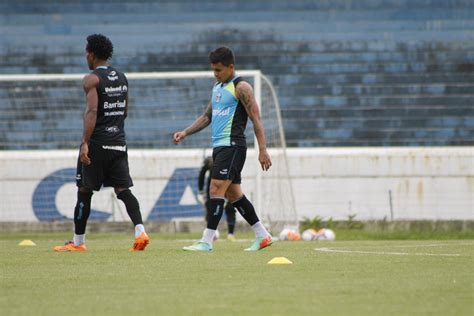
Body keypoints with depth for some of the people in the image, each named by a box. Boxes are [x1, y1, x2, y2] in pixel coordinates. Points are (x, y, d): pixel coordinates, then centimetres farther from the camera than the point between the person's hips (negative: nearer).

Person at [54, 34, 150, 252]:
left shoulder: (92, 79, -10)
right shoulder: (121, 78, 14)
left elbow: (91, 111, -21)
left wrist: (85, 142, -25)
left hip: (97, 143, -6)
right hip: (119, 142, 6)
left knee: (85, 191, 5)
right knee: (123, 189, 2)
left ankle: (78, 241, 13)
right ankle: (140, 232, -17)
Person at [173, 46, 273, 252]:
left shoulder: (241, 88, -8)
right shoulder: (217, 87, 18)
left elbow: (256, 119, -12)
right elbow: (207, 116, 25)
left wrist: (262, 150, -18)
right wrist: (185, 133, 13)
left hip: (232, 146, -9)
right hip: (218, 146, 9)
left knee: (216, 189, -14)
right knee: (233, 194, 11)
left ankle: (207, 241, -15)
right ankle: (262, 236, 17)